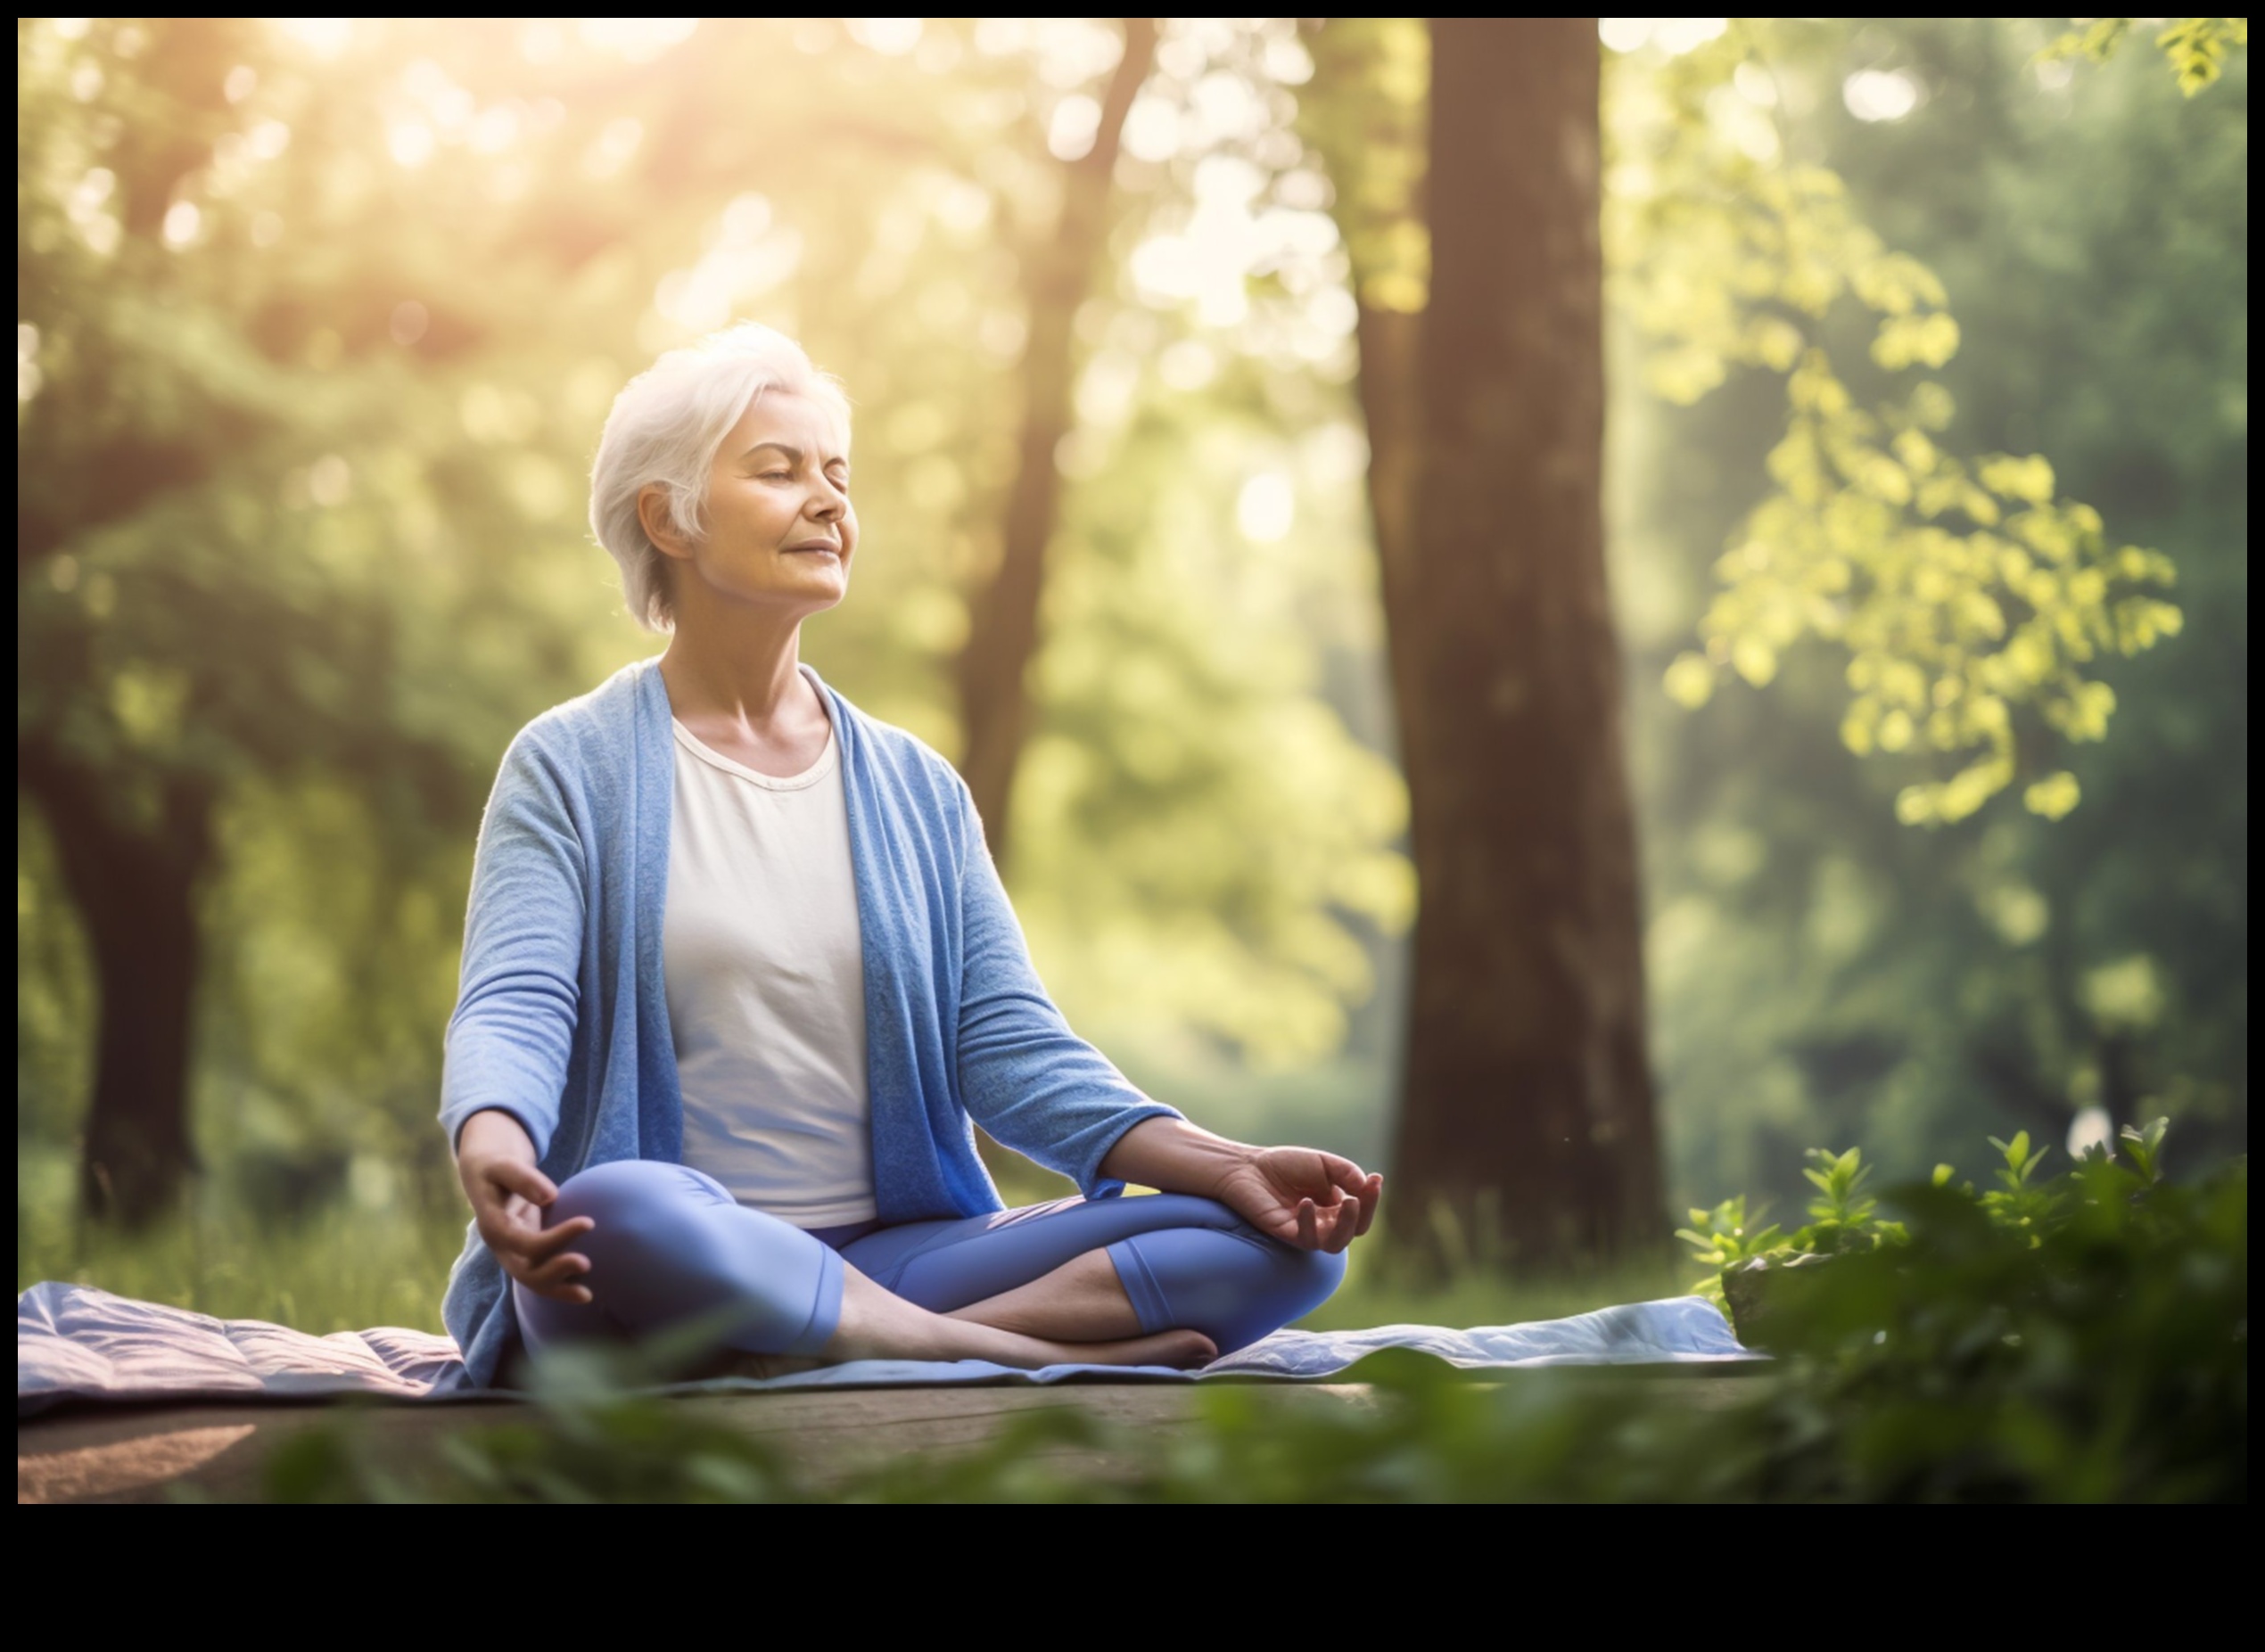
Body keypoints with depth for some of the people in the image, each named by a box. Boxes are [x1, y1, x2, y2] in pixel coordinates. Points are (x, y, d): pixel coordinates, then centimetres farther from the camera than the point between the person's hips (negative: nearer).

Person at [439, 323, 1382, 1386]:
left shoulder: (916, 788, 17)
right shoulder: (569, 768, 4)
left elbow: (1008, 1047, 7)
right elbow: (512, 1008, -10)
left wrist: (1230, 1167, -9)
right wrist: (490, 1150, -35)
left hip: (896, 1257, 4)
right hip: (674, 1265, -4)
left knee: (1280, 1246, -14)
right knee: (613, 1214, -41)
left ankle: (835, 1354, -27)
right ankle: (1039, 1349, -26)